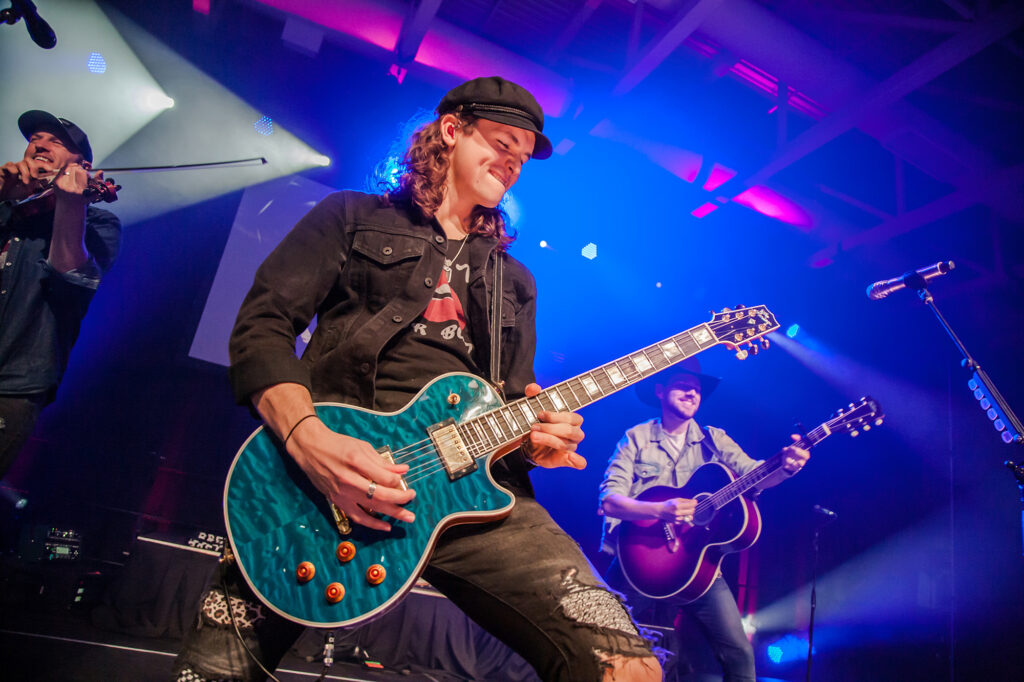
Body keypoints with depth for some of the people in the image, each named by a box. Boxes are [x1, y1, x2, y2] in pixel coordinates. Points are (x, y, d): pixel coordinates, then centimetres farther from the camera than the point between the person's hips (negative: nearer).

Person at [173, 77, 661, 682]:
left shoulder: (515, 281, 26)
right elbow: (262, 328, 2)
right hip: (330, 465, -2)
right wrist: (308, 437, -17)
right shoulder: (352, 218, 14)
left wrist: (535, 436, 0)